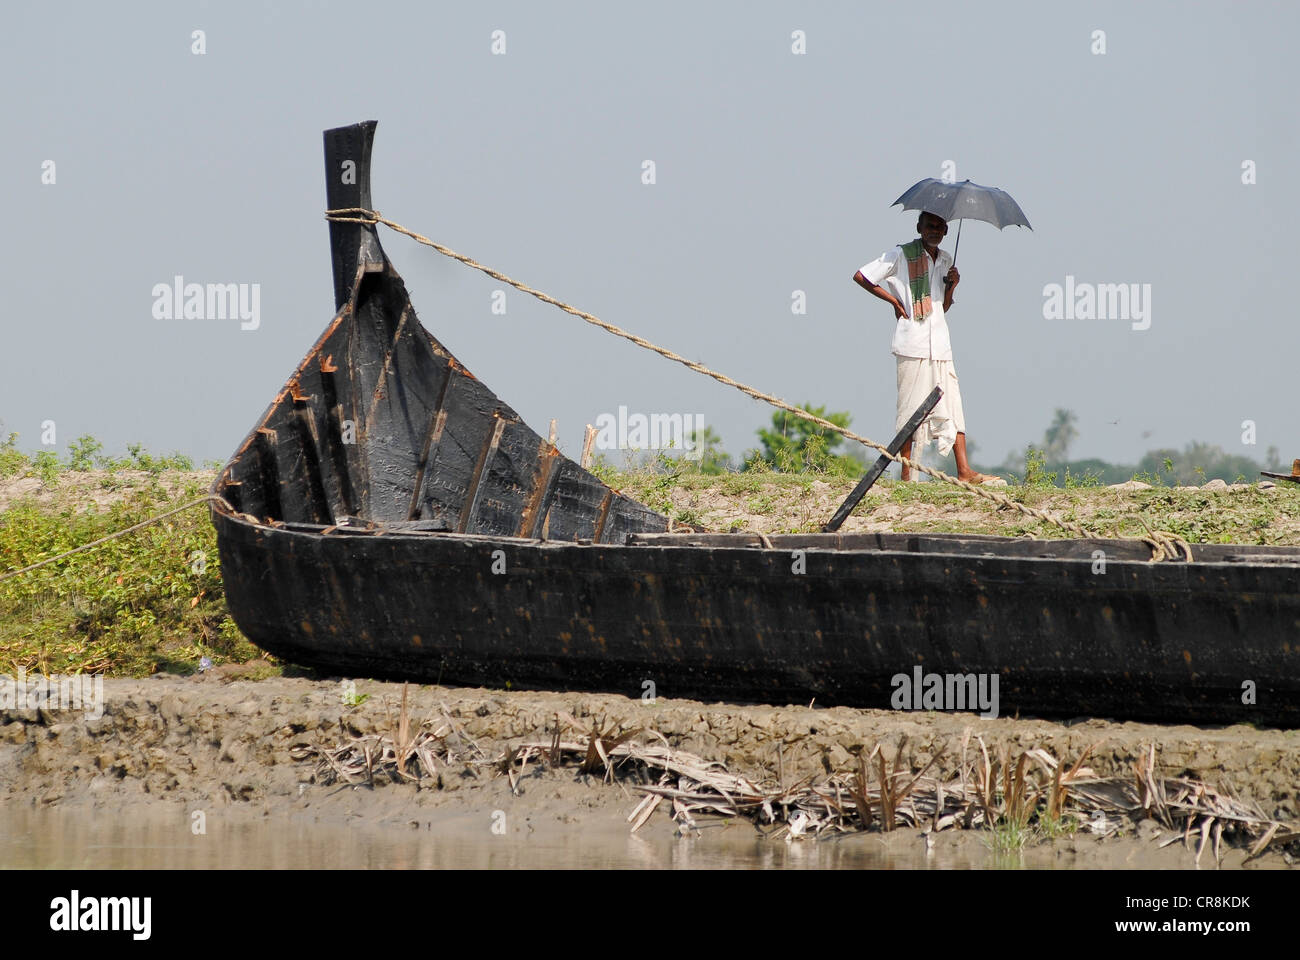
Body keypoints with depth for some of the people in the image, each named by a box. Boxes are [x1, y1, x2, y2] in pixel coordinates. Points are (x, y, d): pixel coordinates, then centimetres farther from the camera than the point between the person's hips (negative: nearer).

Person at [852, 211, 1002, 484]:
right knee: (910, 408, -5)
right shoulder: (901, 255, 0)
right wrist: (893, 300, -3)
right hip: (912, 345, -6)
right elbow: (860, 277, -1)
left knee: (952, 405, -2)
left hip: (940, 345, 6)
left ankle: (964, 471, -6)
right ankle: (906, 474, -1)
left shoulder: (945, 260, 17)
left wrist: (952, 286, 2)